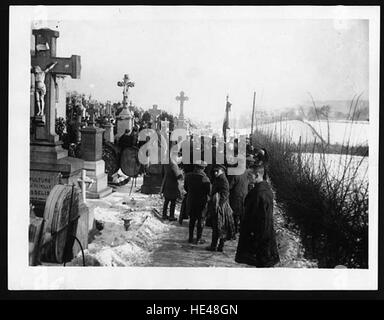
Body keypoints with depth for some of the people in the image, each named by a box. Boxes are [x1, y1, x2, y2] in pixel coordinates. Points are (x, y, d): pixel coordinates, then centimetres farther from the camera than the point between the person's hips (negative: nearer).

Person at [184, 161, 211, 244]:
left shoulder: (188, 176, -3)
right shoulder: (204, 178, -20)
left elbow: (185, 187, 10)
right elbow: (209, 192, -17)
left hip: (190, 201, 5)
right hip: (201, 202, -5)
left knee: (192, 219, 19)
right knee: (201, 220, 9)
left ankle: (190, 238, 24)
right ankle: (198, 239, 12)